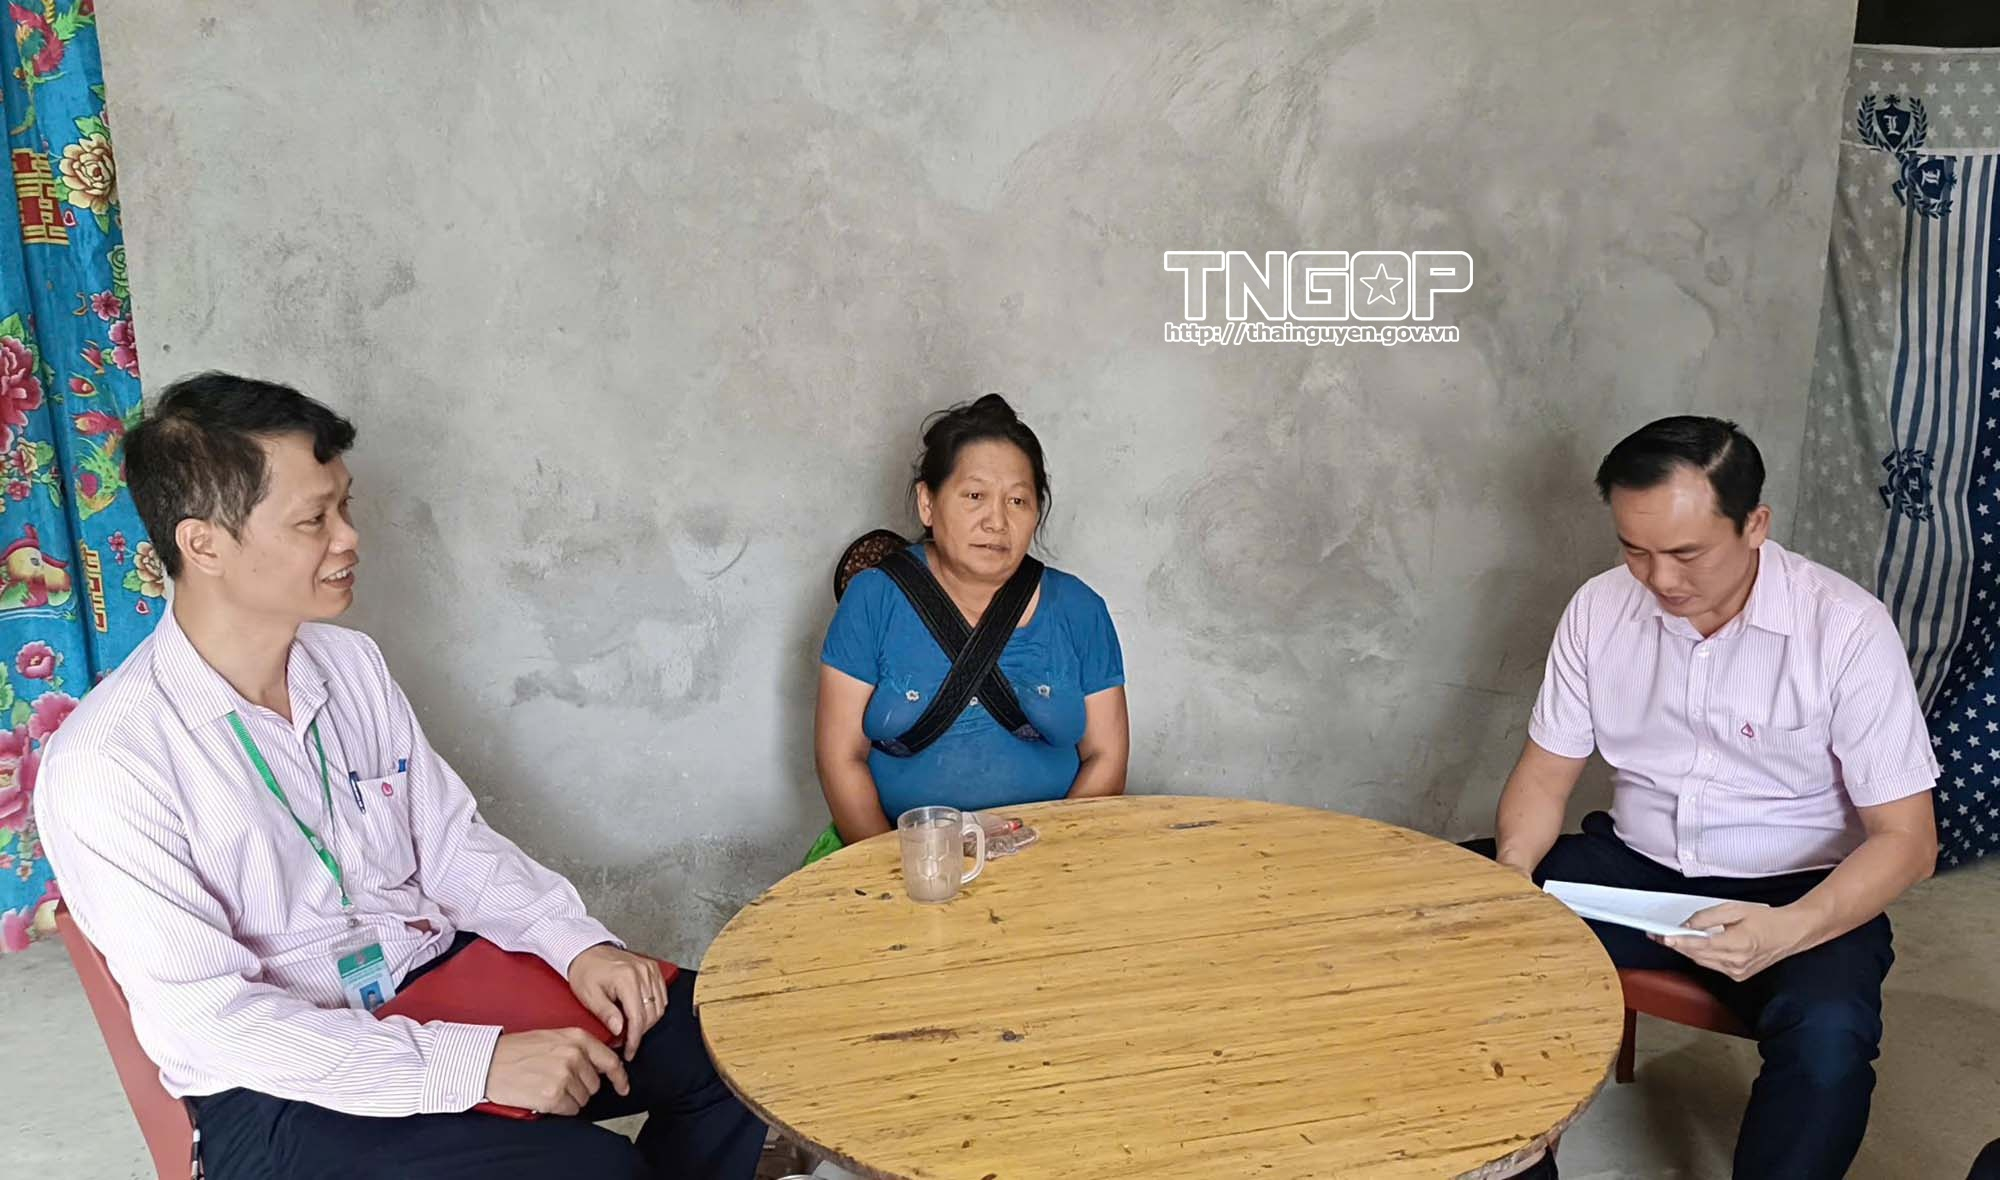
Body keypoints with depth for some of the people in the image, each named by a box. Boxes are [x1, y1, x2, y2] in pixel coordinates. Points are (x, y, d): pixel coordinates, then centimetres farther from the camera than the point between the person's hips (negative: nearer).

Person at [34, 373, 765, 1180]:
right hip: (284, 1088, -6)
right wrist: (470, 1065, -25)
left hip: (441, 982, 7)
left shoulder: (351, 663, 2)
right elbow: (206, 1020, -20)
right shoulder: (106, 766, -18)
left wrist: (576, 942, -8)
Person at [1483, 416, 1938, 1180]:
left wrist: (1788, 931, -34)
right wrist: (1511, 872, -19)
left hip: (1794, 890, -3)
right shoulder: (1599, 608, -5)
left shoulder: (1847, 628, -17)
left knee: (1828, 1040, -34)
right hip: (1635, 865, 3)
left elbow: (1905, 840, -15)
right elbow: (1546, 771, 3)